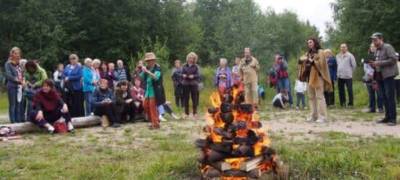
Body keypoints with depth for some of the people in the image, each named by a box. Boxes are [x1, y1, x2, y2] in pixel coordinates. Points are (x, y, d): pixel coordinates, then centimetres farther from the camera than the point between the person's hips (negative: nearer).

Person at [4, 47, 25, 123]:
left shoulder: (19, 64, 15)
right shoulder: (8, 64, -1)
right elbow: (8, 75, -10)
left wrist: (23, 80, 1)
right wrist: (19, 80, -17)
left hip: (20, 87, 5)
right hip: (12, 86, -5)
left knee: (20, 104, 4)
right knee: (13, 104, -2)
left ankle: (20, 120, 11)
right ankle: (13, 121, 2)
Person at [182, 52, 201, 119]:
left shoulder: (196, 66, 2)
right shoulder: (184, 66, 6)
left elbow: (198, 75, -3)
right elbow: (182, 73, 9)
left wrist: (193, 76, -21)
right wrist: (183, 75, -12)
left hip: (194, 84, -1)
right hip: (186, 84, 1)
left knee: (194, 98, 2)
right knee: (186, 98, 3)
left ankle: (195, 113, 12)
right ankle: (186, 113, 13)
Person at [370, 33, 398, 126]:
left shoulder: (388, 47, -6)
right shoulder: (377, 51, 18)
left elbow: (393, 59, -16)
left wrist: (379, 63, -17)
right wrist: (374, 64, 3)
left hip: (388, 75, -8)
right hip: (380, 76, 8)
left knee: (390, 97, -9)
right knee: (385, 97, 8)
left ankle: (392, 118, -6)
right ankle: (387, 117, 13)